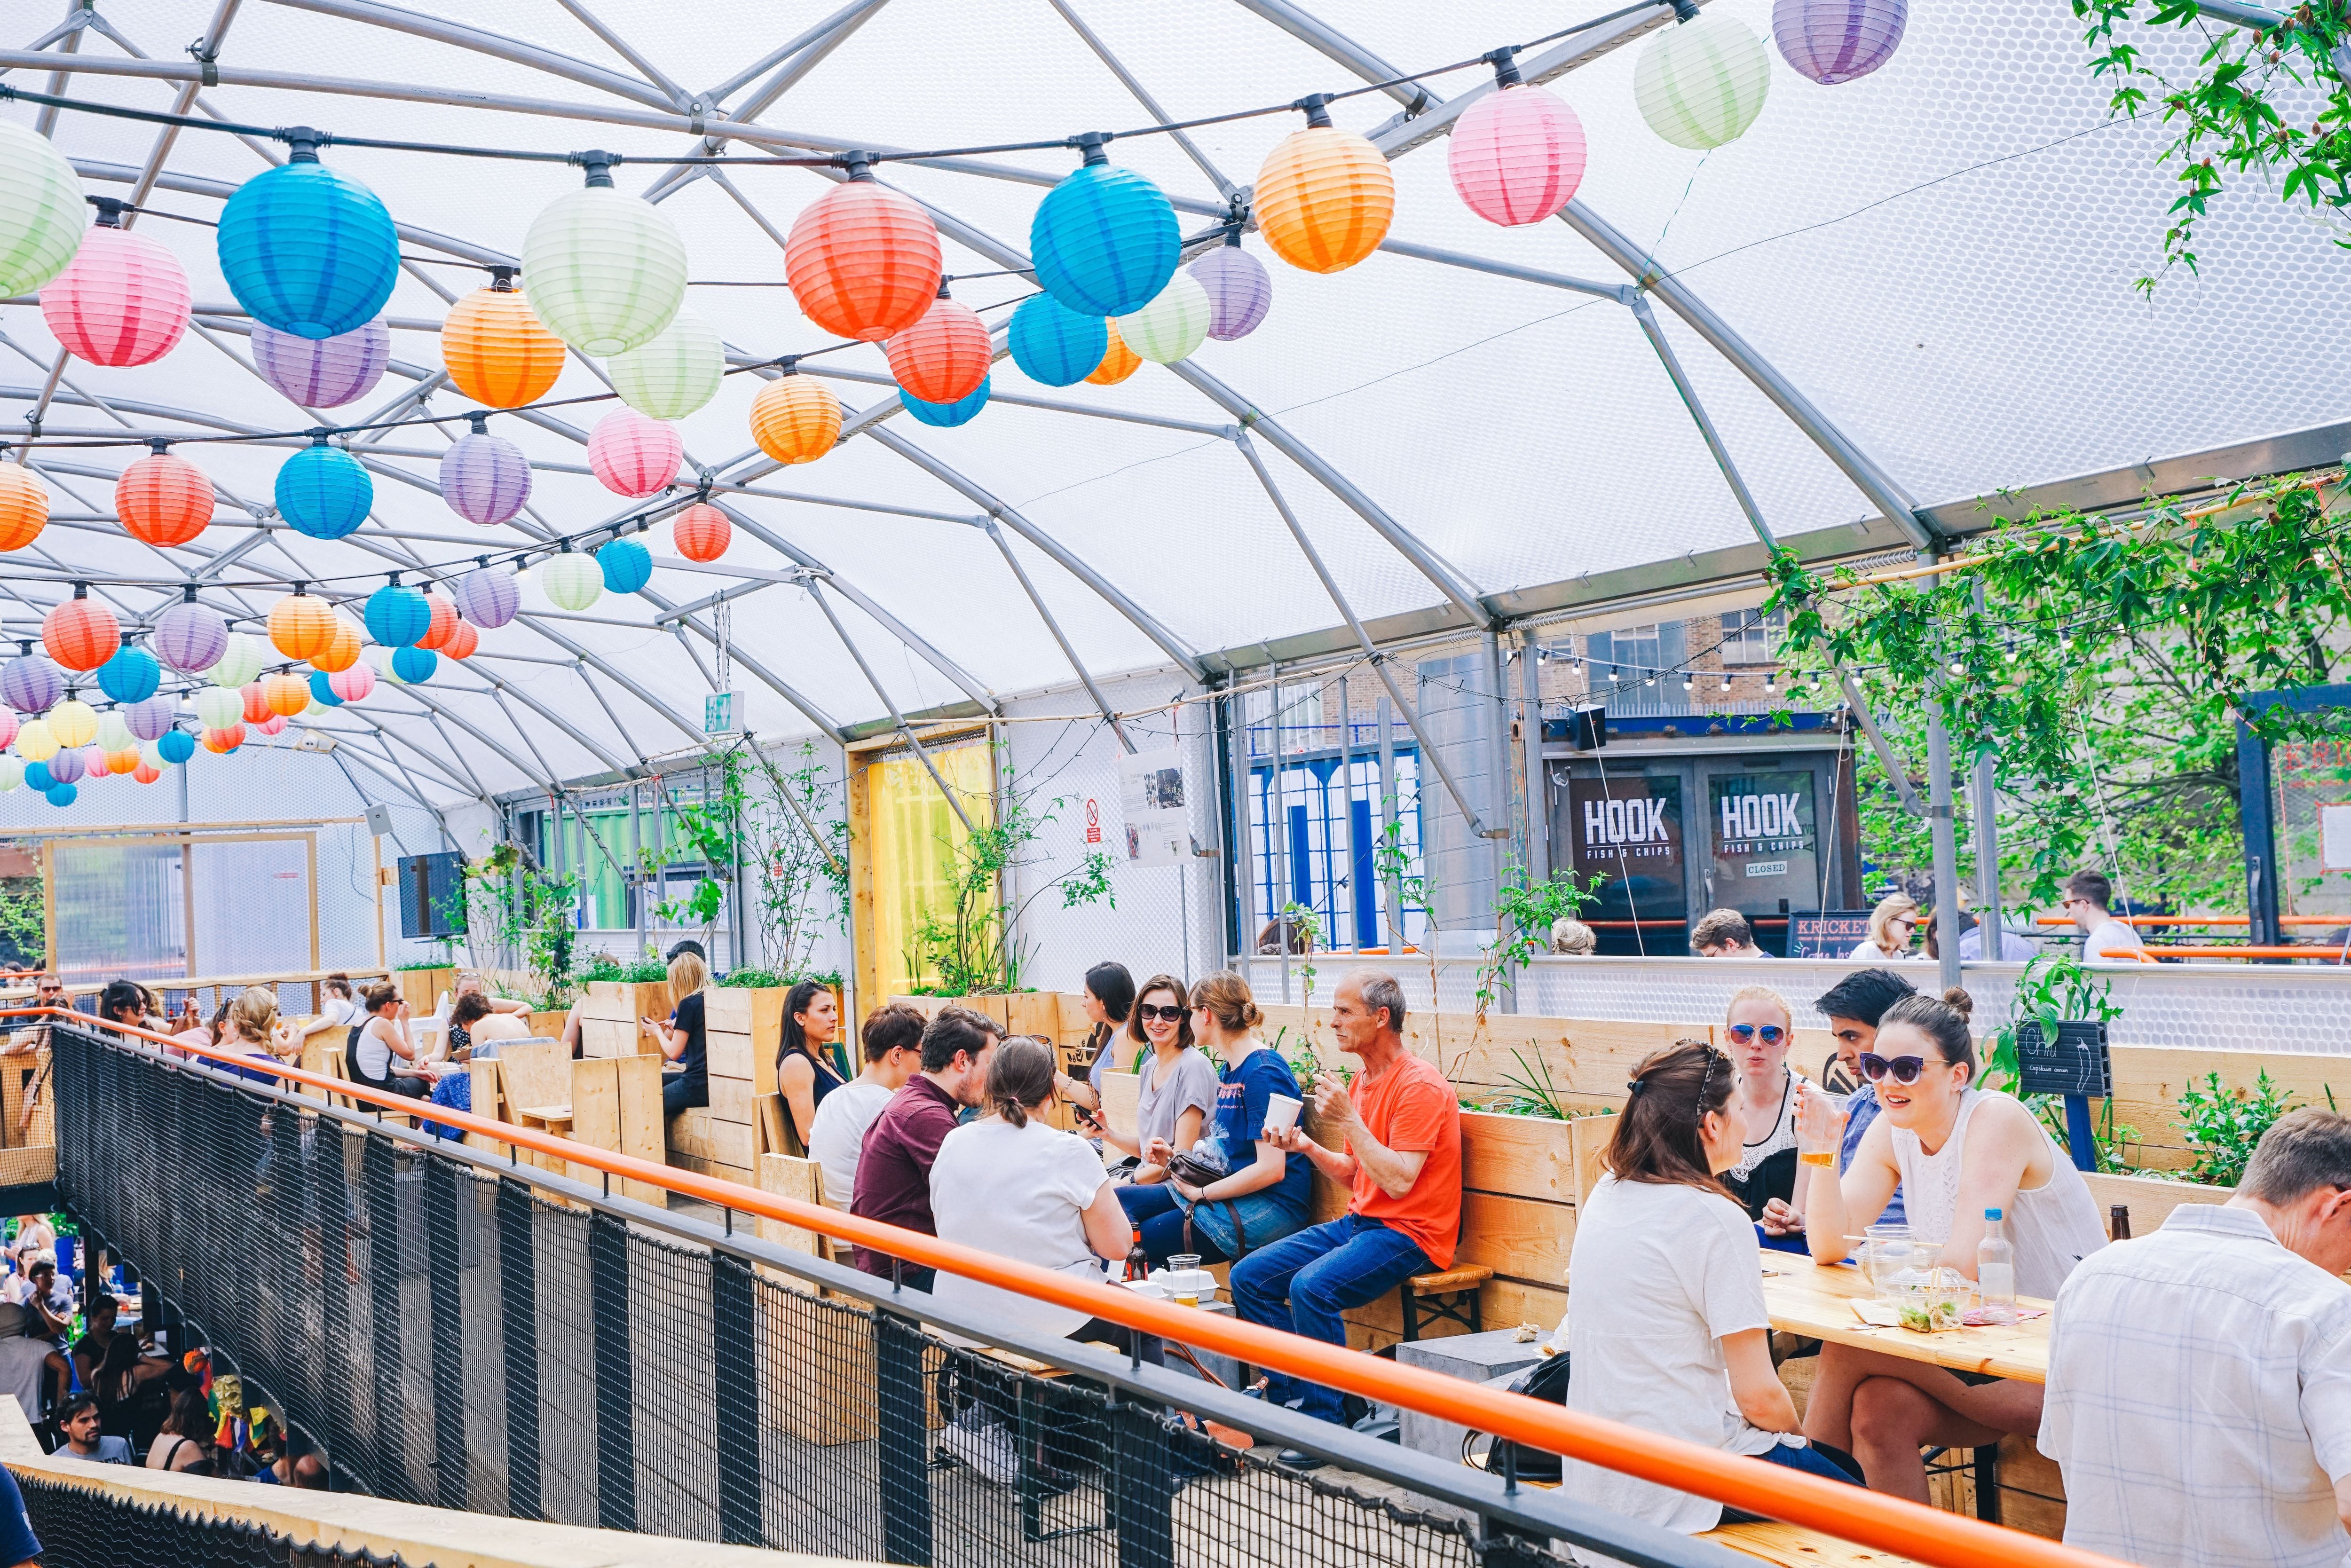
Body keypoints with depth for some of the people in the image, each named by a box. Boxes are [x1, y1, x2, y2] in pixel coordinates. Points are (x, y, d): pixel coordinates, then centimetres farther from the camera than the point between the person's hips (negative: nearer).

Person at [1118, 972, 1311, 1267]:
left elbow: (1271, 1169, -21)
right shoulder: (1231, 1068, 15)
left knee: (1143, 1238, -15)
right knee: (1118, 1201, 0)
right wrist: (1176, 1159, 5)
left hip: (1269, 1207, -9)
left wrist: (1202, 1193, -12)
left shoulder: (1264, 1072, -15)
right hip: (1231, 1191, 9)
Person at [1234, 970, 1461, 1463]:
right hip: (1358, 1221, 10)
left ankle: (1322, 1422, -16)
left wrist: (1348, 1121, -22)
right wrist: (1308, 1148, 2)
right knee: (1249, 1276, 0)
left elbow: (1399, 1181, -24)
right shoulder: (1362, 1082, 13)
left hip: (1408, 1233, -10)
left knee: (1311, 1286, -31)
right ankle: (1288, 1400, 6)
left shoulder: (1419, 1086, -16)